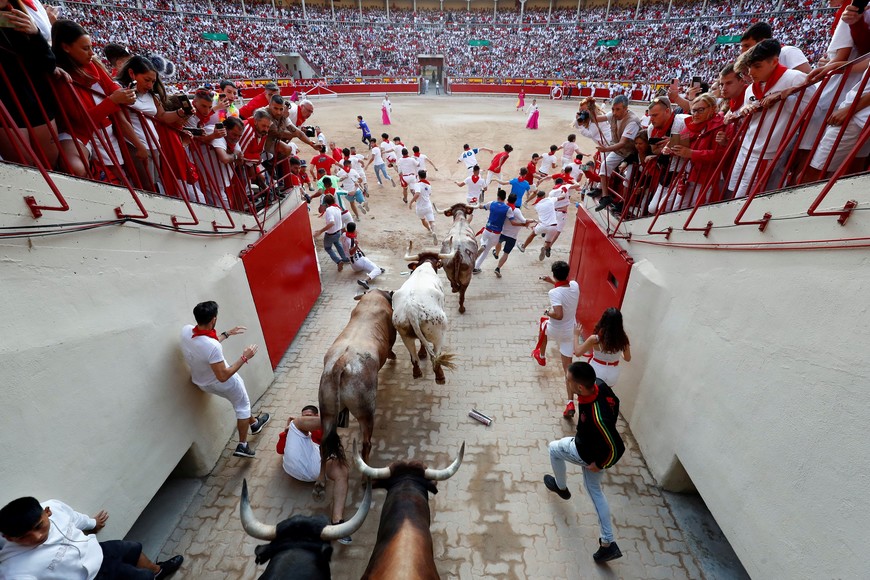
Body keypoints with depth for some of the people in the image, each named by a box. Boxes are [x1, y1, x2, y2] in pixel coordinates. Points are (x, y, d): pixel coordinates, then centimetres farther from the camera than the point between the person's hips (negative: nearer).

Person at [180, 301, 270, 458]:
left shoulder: (186, 330, -18)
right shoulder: (212, 346, -41)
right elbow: (223, 376, -33)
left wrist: (227, 333, 9)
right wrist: (244, 357, -28)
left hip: (202, 382, 8)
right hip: (222, 383, -8)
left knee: (239, 402, 30)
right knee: (242, 406, 18)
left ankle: (254, 423, 51)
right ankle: (242, 446, 28)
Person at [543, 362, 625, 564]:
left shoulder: (596, 416, -44)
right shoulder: (599, 385, -22)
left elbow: (616, 449, -32)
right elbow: (615, 403, 0)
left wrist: (599, 464, -14)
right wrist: (607, 427, 10)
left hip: (587, 453, -7)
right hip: (595, 444, 8)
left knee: (553, 448, 19)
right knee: (594, 489, 24)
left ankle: (561, 487, 45)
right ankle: (608, 544, 32)